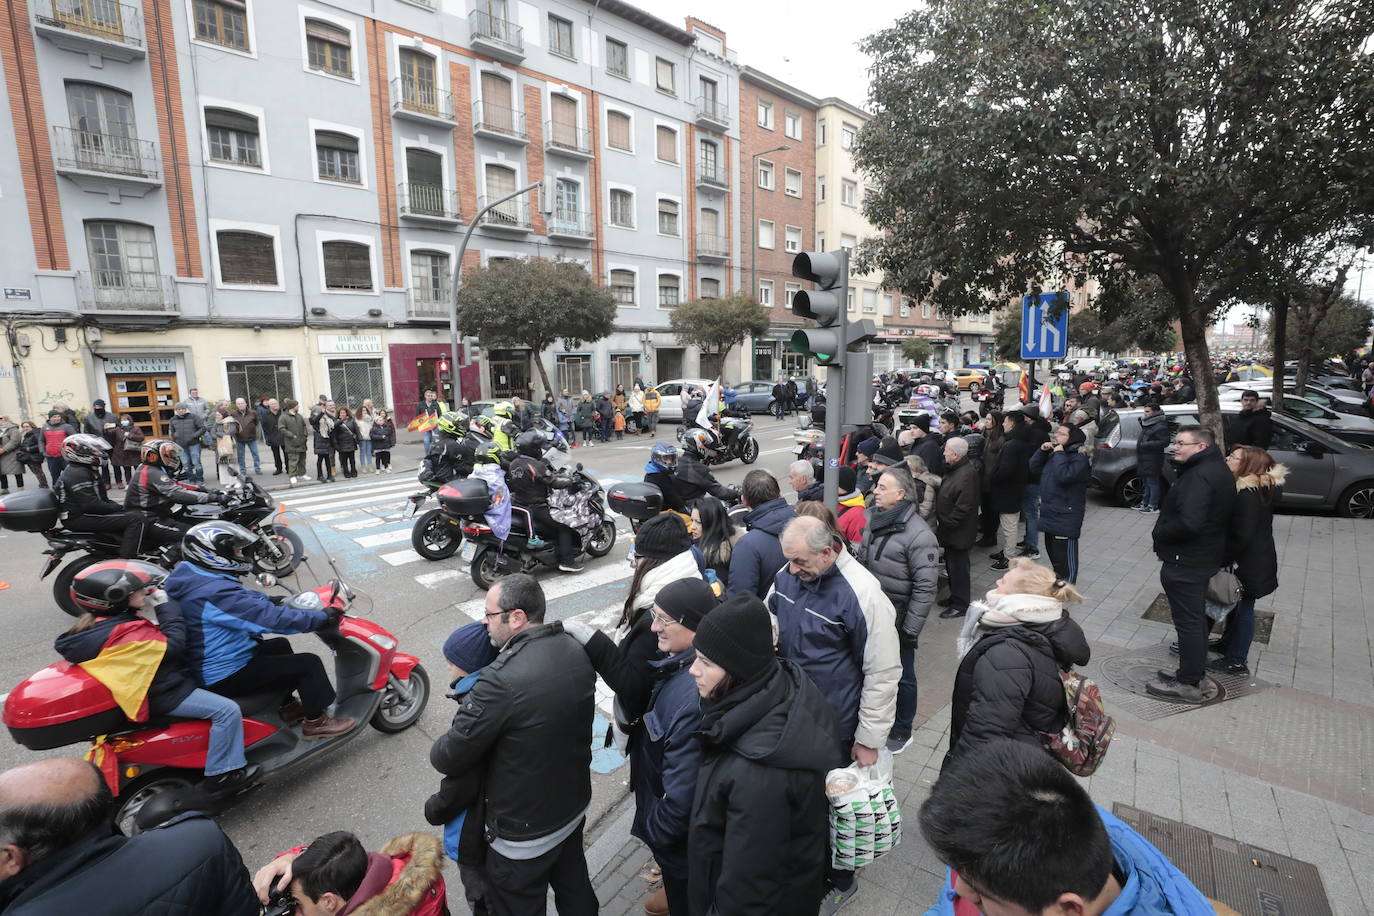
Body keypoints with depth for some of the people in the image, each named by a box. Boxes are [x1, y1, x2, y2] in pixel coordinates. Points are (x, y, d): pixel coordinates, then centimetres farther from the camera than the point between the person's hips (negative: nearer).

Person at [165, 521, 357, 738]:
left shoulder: (193, 579, 5)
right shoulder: (216, 593, -29)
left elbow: (245, 600, 20)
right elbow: (271, 618, -31)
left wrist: (276, 603, 9)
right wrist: (322, 616, -23)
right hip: (226, 677, -11)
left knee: (280, 646, 27)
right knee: (309, 663, -11)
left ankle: (288, 708, 34)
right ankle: (315, 722, 4)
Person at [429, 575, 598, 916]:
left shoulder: (503, 679, -35)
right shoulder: (577, 652, -11)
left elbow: (449, 758, -23)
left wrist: (438, 750, 0)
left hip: (524, 831, -6)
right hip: (574, 807, 6)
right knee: (574, 887, 29)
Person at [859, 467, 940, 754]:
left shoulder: (919, 534, -21)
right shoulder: (871, 518, -2)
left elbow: (925, 587, -19)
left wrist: (910, 629, -17)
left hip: (897, 619, -6)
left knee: (901, 676, 15)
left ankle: (901, 731, 36)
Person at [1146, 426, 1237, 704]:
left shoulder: (1199, 477, -23)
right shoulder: (1218, 470, 11)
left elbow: (1188, 523, -33)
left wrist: (1161, 531, -16)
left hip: (1185, 563, -11)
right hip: (1204, 558, 11)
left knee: (1188, 621, -1)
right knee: (1196, 619, 20)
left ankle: (1188, 684, 10)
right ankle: (1191, 672, 34)